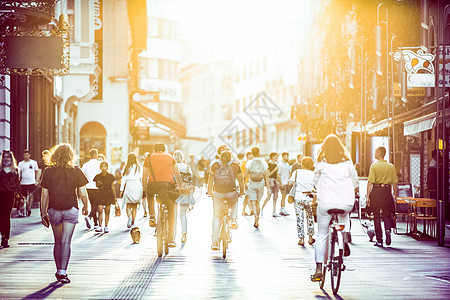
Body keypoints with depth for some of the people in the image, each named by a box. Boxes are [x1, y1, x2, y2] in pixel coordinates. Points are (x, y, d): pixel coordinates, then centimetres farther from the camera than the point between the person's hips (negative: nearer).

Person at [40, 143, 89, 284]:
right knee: (66, 242, -4)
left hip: (54, 210, 2)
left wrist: (43, 212, 8)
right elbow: (83, 194, -2)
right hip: (71, 209, -2)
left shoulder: (48, 172, -1)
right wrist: (86, 207, 16)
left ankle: (59, 271, 24)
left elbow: (44, 195, 0)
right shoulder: (76, 171, -4)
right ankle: (63, 272, -13)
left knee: (58, 242, 15)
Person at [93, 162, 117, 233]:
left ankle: (106, 227, 9)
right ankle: (100, 226, -13)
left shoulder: (110, 176, 2)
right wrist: (98, 184, -11)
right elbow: (96, 186, 12)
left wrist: (115, 196, 5)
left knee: (107, 212, 2)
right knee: (100, 211, -10)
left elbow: (112, 187, 6)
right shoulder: (97, 176, 4)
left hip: (108, 195, 0)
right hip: (100, 195, 0)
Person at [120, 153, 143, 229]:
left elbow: (124, 179, 1)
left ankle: (129, 216, -25)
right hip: (138, 186, 1)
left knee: (128, 205, 4)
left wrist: (121, 189, 3)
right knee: (135, 206, 8)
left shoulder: (126, 168, 2)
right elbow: (142, 178, 2)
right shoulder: (139, 167, 3)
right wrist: (143, 188, 9)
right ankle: (133, 222, 5)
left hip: (129, 186, -1)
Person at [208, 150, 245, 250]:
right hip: (231, 193, -1)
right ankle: (233, 219, 15)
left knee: (216, 217, 13)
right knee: (234, 201, 37)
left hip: (218, 194, 1)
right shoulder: (235, 166, 6)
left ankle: (215, 242, 7)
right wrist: (242, 191, 30)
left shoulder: (215, 165, 9)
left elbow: (211, 179, 17)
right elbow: (240, 180, 15)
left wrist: (209, 191, 30)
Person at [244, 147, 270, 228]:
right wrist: (268, 187, 1)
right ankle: (256, 221, 19)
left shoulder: (249, 163, -3)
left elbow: (245, 176, -4)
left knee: (253, 202, -3)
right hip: (261, 184, 2)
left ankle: (256, 215, -31)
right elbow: (266, 176, -1)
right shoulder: (264, 163, 1)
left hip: (252, 184, -2)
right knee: (257, 202, 15)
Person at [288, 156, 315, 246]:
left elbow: (290, 182, -7)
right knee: (310, 218, 17)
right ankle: (310, 237, 18)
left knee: (300, 219, 5)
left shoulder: (297, 172, -1)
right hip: (309, 198, 1)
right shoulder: (313, 174, 0)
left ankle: (301, 239, 5)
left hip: (298, 198, -1)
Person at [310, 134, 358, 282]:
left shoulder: (321, 163, 1)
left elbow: (316, 181, 15)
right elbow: (355, 180, 17)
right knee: (344, 216, 37)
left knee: (321, 235, 9)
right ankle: (344, 241, 19)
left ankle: (318, 269, 4)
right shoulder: (347, 162, 5)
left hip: (325, 202, -2)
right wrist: (353, 190, 38)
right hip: (346, 202, 2)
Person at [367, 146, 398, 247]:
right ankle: (388, 229, -18)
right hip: (387, 191, 2)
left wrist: (368, 195, -4)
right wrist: (395, 195, 16)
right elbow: (394, 183, 8)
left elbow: (370, 182, -8)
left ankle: (379, 240, 6)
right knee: (387, 215, 12)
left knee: (377, 216, 6)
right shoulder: (391, 167, 5)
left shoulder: (374, 166, -4)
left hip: (376, 191, -2)